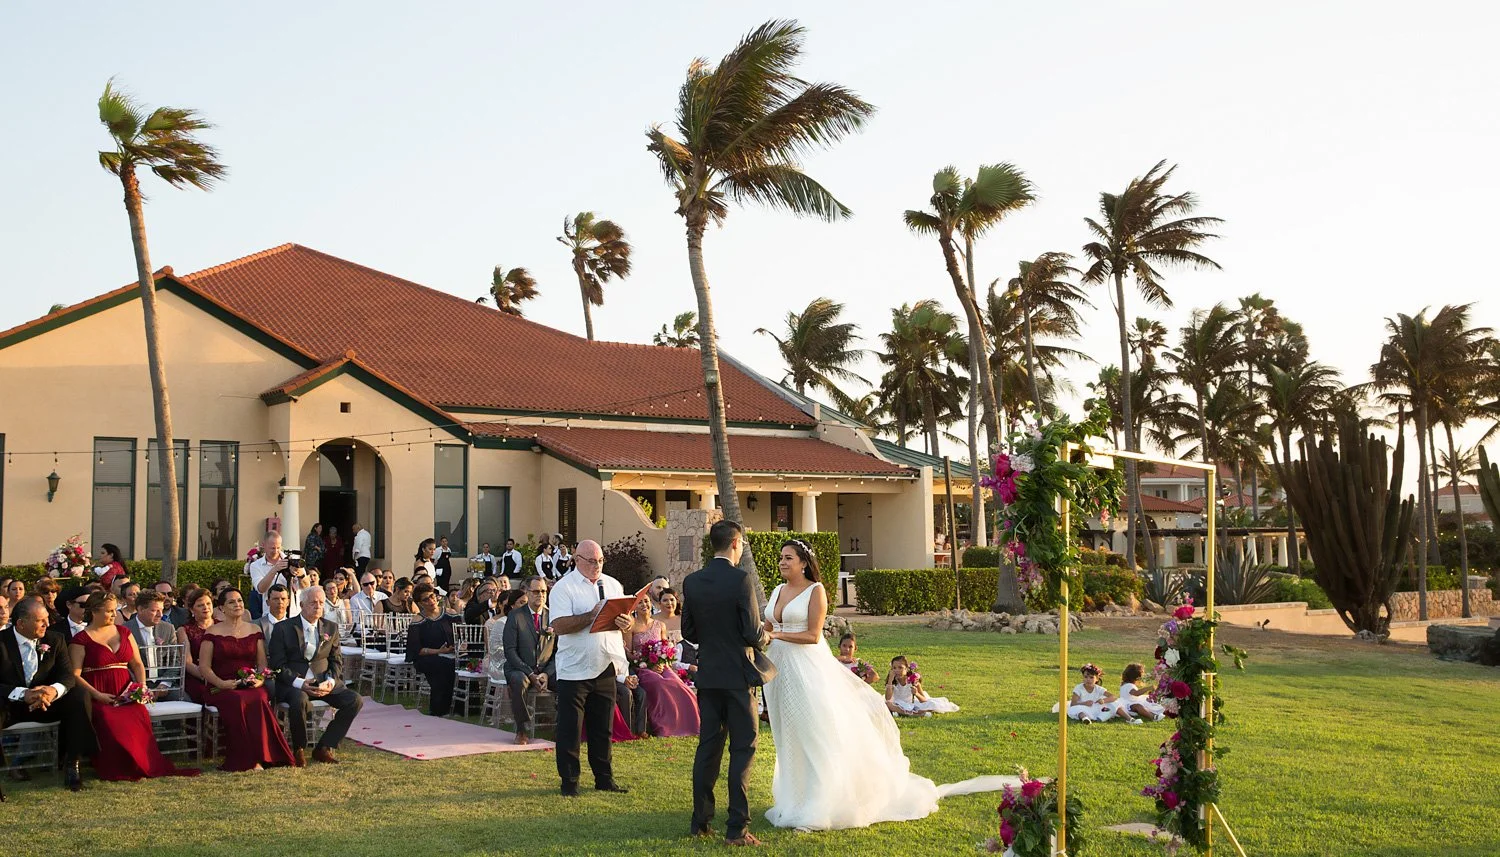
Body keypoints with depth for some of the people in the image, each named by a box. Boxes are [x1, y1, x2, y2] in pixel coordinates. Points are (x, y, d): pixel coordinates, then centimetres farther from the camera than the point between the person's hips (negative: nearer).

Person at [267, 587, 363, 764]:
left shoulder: (331, 628, 12)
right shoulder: (283, 629, -1)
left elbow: (336, 661, 13)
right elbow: (277, 665, -5)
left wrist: (331, 681, -8)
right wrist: (299, 683, -20)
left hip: (323, 682, 4)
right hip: (293, 683, -4)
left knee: (355, 701, -18)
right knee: (300, 700, -38)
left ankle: (324, 748, -5)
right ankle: (298, 749, -12)